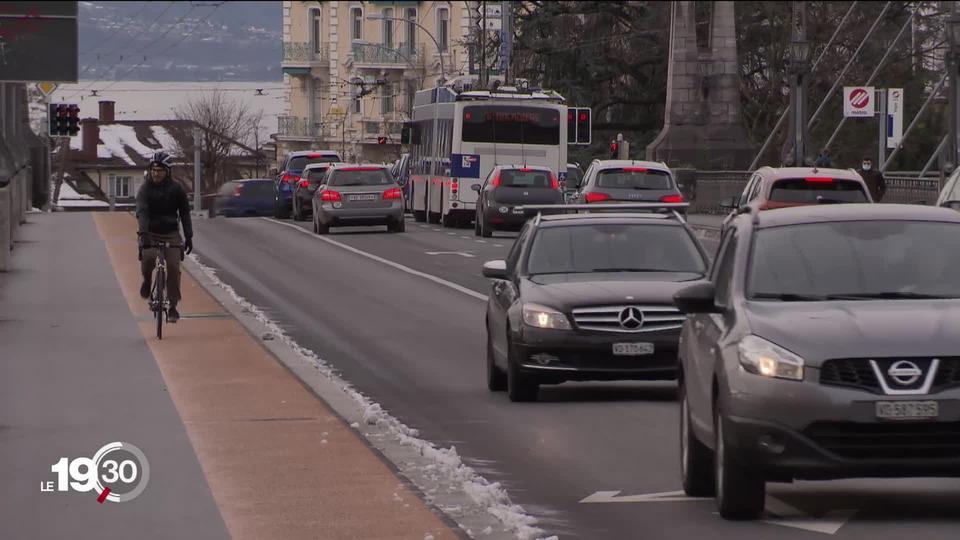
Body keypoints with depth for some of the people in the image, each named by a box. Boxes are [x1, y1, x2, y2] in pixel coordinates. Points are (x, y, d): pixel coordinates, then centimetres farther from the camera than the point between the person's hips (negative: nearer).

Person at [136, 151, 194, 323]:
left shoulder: (176, 189, -3)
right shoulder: (145, 189, -9)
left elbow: (185, 213, 4)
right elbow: (142, 212, -22)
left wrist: (189, 237, -3)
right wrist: (143, 233, -37)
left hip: (171, 233, 1)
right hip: (150, 232, -1)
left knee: (173, 267, -12)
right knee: (148, 257, -29)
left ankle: (173, 306, -2)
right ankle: (147, 280, 4)